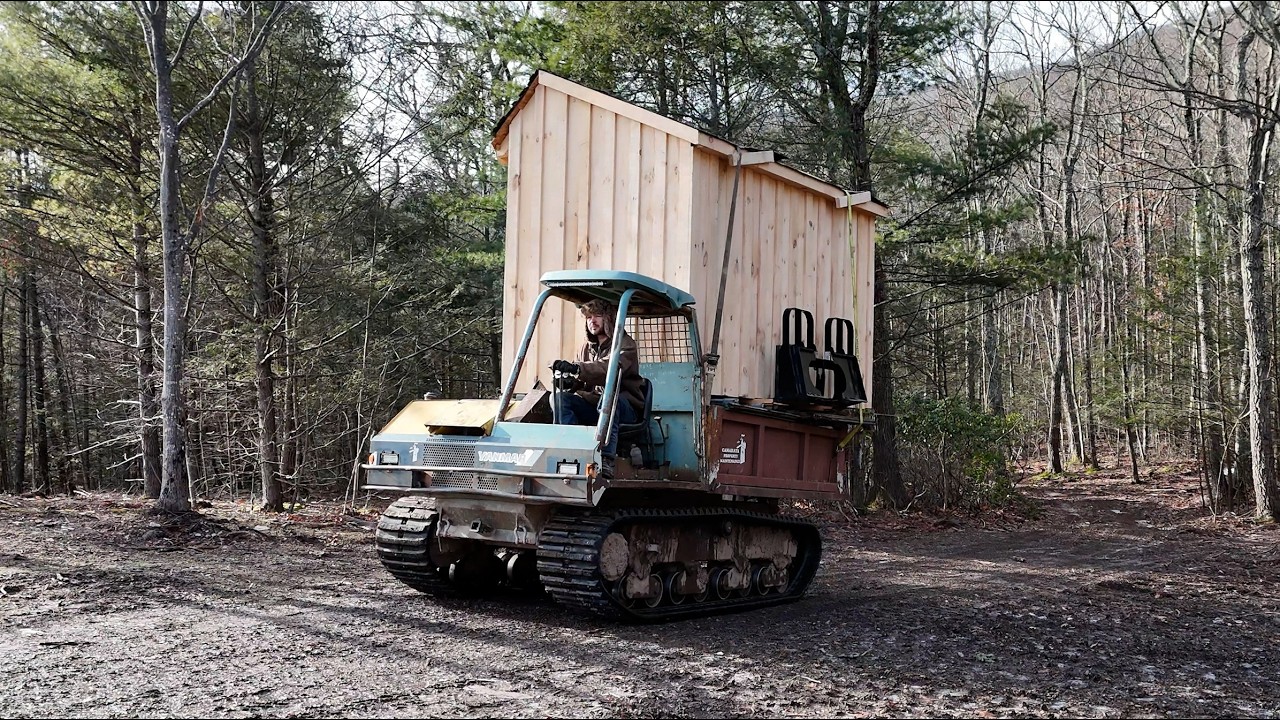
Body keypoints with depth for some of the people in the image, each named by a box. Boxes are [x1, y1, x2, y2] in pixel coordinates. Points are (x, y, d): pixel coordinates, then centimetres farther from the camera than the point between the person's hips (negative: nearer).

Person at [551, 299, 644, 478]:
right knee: (561, 398, -18)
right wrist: (569, 382, -18)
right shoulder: (587, 347, 16)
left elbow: (611, 369, -27)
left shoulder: (626, 344, -5)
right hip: (593, 403, 6)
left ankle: (606, 461, -45)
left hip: (626, 407, -6)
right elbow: (580, 380, 9)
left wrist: (576, 368, -41)